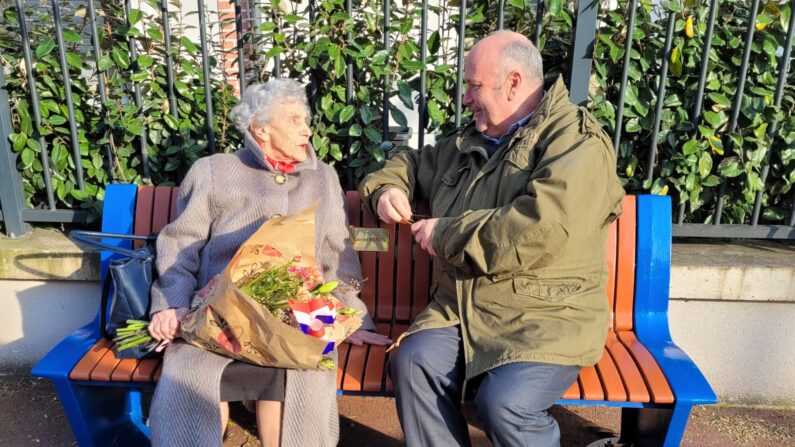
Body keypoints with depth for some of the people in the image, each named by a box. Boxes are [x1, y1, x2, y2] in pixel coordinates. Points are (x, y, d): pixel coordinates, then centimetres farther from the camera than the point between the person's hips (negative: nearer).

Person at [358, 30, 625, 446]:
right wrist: (387, 187, 8)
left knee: (503, 403, -27)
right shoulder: (467, 142, 14)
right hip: (461, 309, 6)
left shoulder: (576, 142, -9)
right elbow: (413, 163, 32)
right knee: (412, 362, -21)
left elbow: (541, 228, -26)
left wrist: (446, 235, -17)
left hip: (546, 318, -5)